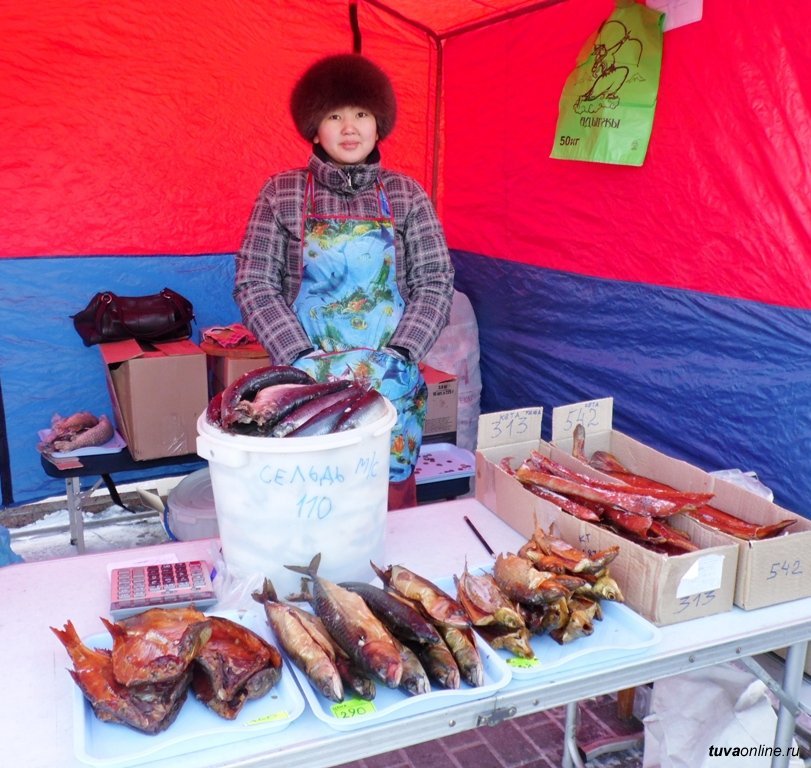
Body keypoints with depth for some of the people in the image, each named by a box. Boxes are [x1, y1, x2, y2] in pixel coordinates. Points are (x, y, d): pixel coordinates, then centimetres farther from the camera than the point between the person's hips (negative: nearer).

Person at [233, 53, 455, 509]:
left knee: (392, 499, 6)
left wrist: (398, 355, -11)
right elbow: (254, 285, -1)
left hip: (391, 382, 1)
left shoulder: (406, 195, 5)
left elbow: (436, 282, 2)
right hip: (307, 382, -1)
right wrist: (302, 358, -12)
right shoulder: (282, 193, 3)